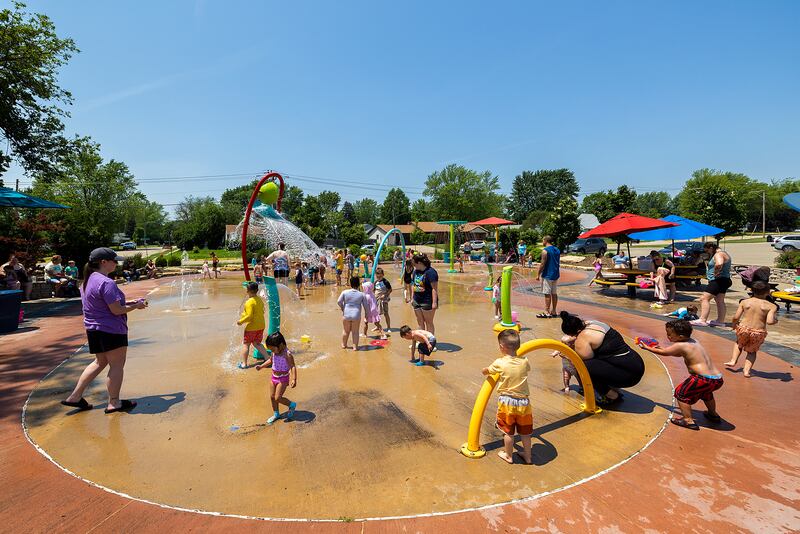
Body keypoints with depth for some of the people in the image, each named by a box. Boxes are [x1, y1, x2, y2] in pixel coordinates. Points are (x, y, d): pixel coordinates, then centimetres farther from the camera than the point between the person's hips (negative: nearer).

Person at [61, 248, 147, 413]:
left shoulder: (89, 280, 11)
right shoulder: (106, 283, -21)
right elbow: (116, 310, -22)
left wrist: (129, 302, 14)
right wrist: (135, 306, -7)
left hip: (93, 328, 10)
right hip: (111, 330, -10)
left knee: (100, 362, 22)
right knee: (117, 365, 2)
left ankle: (75, 397, 23)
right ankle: (114, 403, 10)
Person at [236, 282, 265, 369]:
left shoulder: (249, 302, -19)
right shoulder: (260, 300, 6)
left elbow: (249, 316, -24)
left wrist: (241, 321, -9)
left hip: (251, 327, -7)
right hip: (261, 326, 7)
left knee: (245, 344, 8)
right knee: (257, 343, 19)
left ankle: (244, 364, 13)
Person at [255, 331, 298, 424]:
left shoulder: (287, 354, -25)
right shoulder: (275, 352, -1)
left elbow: (293, 367, -30)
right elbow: (270, 360, 21)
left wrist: (294, 379, -40)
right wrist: (261, 366, 16)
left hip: (283, 378, -8)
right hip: (274, 377, 8)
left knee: (277, 398, -9)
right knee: (272, 397, 13)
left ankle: (292, 405, 17)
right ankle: (276, 414, 32)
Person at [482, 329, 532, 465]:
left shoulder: (500, 363, -16)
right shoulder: (524, 362, -8)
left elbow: (485, 371, 2)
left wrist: (485, 370, 25)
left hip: (506, 401, -3)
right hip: (523, 401, 3)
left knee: (508, 431, 15)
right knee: (525, 432, 19)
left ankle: (508, 455, 30)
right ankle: (528, 456, 34)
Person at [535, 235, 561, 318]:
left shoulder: (545, 250, -14)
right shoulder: (557, 250, 11)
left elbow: (543, 264, -17)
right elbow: (558, 263, 17)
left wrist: (538, 274, -10)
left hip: (547, 275, -8)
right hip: (555, 275, 8)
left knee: (547, 294, -4)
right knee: (554, 293, 12)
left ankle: (547, 312, -1)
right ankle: (553, 311, 17)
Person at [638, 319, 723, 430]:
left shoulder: (680, 345, -11)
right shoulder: (695, 342, 14)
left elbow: (663, 353, 3)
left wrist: (647, 347, 15)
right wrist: (660, 348, 28)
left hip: (705, 379, -9)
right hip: (718, 378, 9)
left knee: (681, 393, 6)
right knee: (705, 392, 37)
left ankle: (688, 420, 6)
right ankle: (713, 415, 52)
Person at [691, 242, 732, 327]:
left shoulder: (718, 254, -14)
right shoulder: (723, 253, 20)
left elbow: (719, 264, -35)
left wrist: (715, 273, -22)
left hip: (718, 281, -11)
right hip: (723, 280, 12)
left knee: (704, 298, -16)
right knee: (720, 301, 15)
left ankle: (702, 320, -22)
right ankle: (721, 321, 20)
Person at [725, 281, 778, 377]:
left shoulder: (744, 302, 0)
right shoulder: (771, 306, -4)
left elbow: (736, 317, -2)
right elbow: (769, 321, -16)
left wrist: (734, 325, 18)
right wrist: (776, 320, 7)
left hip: (743, 329, 0)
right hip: (758, 333, 0)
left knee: (739, 344, 33)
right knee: (752, 351, 24)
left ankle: (733, 361, 22)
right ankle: (747, 370, 11)